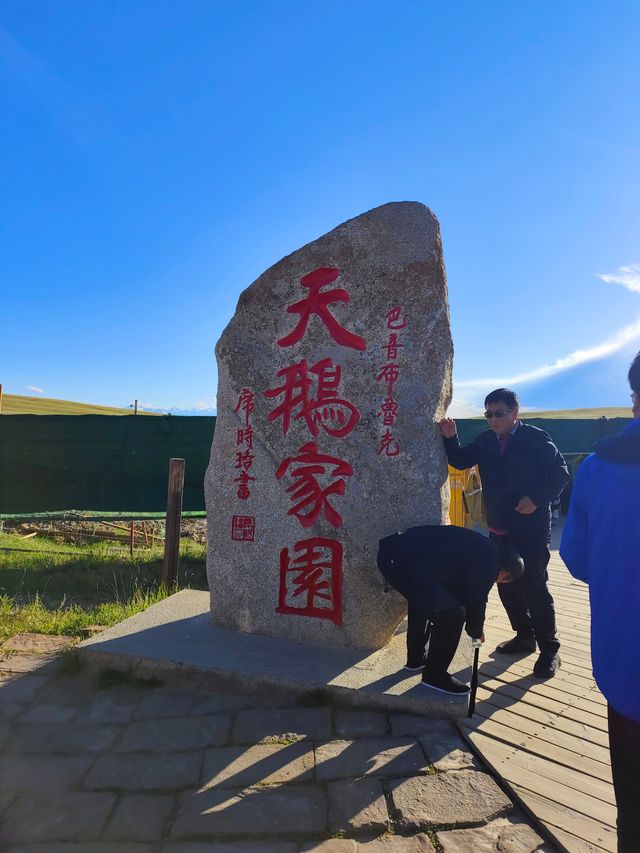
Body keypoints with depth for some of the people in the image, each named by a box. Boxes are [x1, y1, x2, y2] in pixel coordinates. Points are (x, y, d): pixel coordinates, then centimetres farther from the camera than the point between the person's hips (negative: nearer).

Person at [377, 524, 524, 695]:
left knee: (423, 596, 33)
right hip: (404, 559, -11)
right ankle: (434, 675, 12)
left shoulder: (481, 549, 25)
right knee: (452, 614, -7)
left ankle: (416, 658, 43)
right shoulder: (487, 563, -3)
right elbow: (476, 601, 7)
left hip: (393, 549, 11)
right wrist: (476, 632, 28)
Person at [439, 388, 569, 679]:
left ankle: (549, 649, 13)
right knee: (506, 585, 14)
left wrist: (536, 498, -19)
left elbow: (560, 474, -8)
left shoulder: (536, 439, -9)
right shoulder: (486, 440, 5)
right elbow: (460, 461, 5)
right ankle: (524, 636, 32)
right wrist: (450, 439, -11)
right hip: (499, 529, 6)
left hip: (530, 528, -6)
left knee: (533, 587, -3)